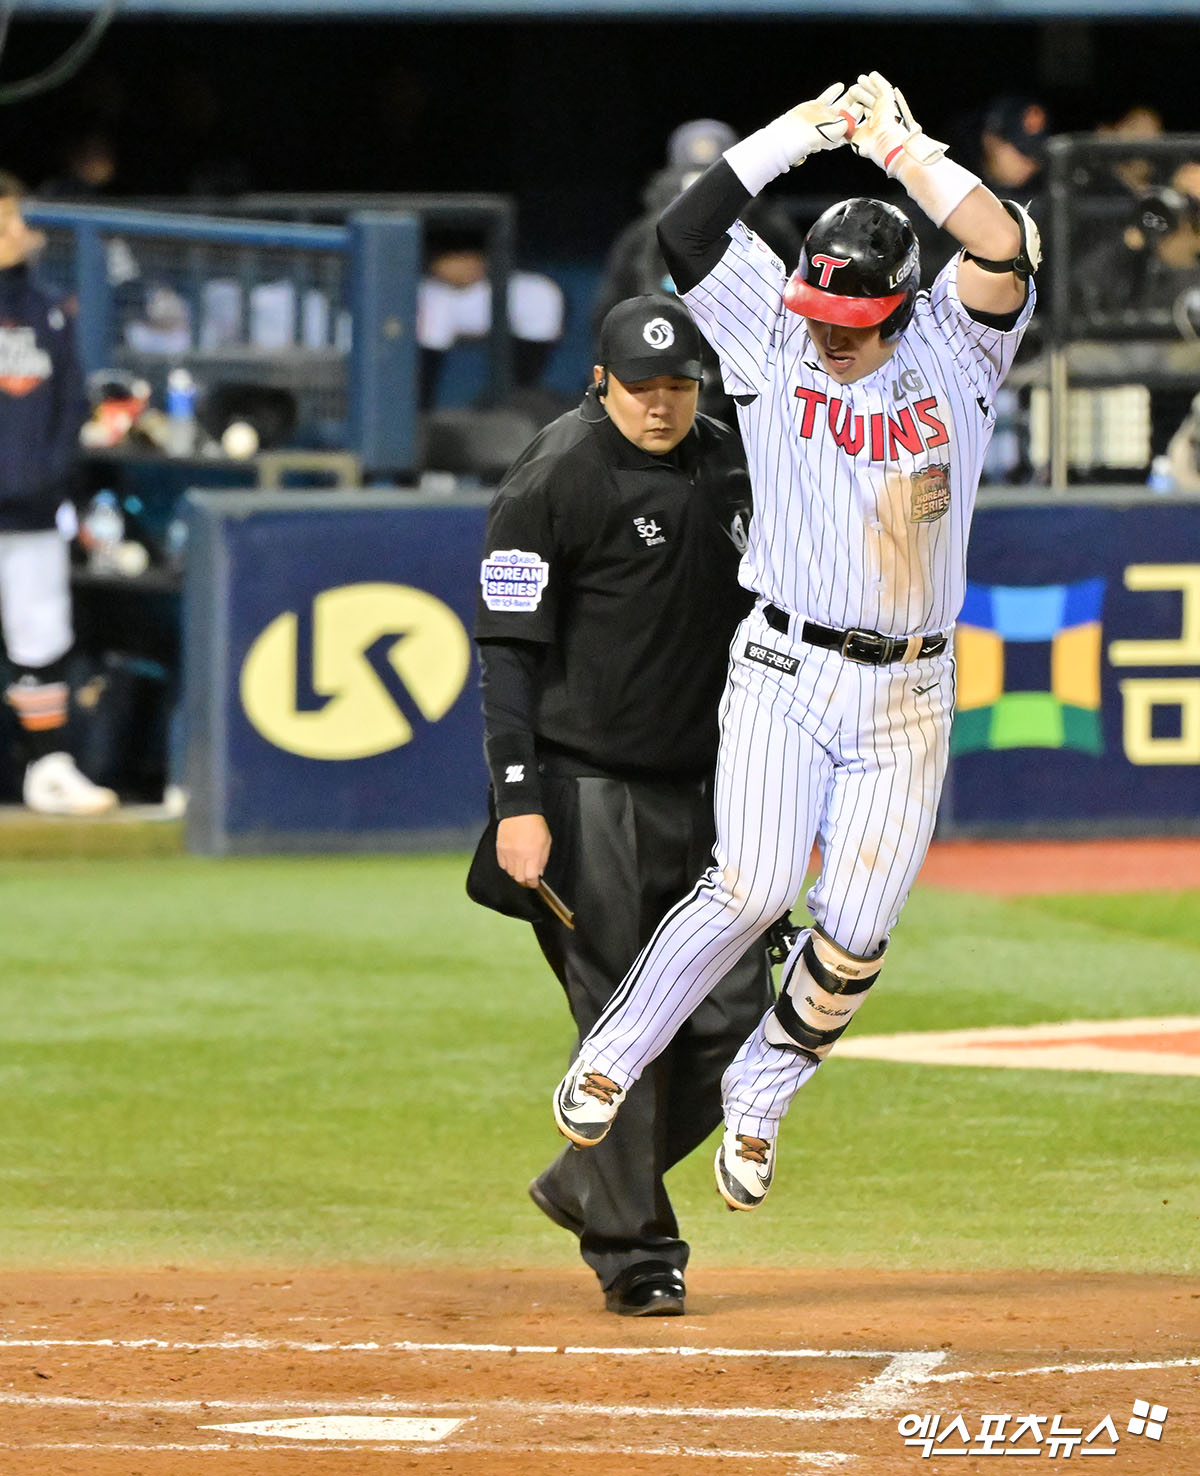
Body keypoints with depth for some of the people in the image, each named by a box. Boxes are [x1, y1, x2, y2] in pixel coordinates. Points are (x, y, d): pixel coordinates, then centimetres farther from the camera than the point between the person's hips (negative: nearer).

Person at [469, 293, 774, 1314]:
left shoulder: (731, 465, 10)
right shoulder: (554, 483, -11)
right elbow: (510, 651, -13)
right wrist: (519, 802, -20)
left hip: (706, 790, 7)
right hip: (594, 795, -7)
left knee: (734, 1019, 3)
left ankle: (589, 1185, 21)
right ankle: (631, 1247, 7)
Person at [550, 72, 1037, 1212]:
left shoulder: (950, 358, -1)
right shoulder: (776, 344, 0)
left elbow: (1004, 249, -18)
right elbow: (688, 230, -9)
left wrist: (899, 144, -15)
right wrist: (806, 127, -8)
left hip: (907, 696, 1)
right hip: (784, 673, -1)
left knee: (855, 930, -4)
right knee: (753, 887, -18)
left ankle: (757, 1105, 17)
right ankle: (607, 1063, -3)